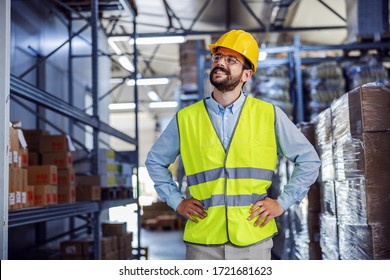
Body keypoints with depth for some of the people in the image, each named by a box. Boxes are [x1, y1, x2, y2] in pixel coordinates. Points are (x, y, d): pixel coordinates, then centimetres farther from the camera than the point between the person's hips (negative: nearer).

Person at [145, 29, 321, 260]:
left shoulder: (269, 115, 1)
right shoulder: (186, 119, 3)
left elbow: (309, 160, 10)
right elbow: (155, 161, 18)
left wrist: (283, 202, 2)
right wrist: (176, 201, 8)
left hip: (253, 239, 0)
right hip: (203, 241, 1)